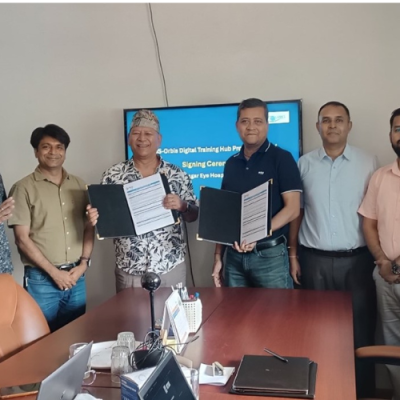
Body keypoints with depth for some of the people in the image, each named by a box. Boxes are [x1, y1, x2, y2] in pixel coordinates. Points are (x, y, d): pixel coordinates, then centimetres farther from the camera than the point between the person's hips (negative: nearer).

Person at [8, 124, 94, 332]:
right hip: (41, 279, -4)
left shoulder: (79, 185, 8)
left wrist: (83, 263, -3)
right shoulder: (24, 188, -6)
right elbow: (22, 239, -9)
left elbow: (89, 228, 11)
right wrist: (54, 272, -11)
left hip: (77, 277, 4)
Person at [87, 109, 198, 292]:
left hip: (171, 267, 1)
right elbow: (103, 214, 2)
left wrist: (182, 206, -17)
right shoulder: (113, 175, -1)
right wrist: (95, 218, -20)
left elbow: (194, 215, 4)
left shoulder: (177, 175, 0)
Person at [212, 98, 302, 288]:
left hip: (270, 255, -4)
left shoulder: (281, 158, -5)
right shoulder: (231, 164, 9)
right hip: (234, 255, 5)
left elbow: (292, 208, -11)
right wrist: (218, 255, 8)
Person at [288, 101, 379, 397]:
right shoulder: (304, 164, 4)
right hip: (314, 259, 1)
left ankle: (361, 390, 22)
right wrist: (293, 255, 5)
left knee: (360, 329, 5)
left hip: (356, 260, -1)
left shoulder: (368, 163, 0)